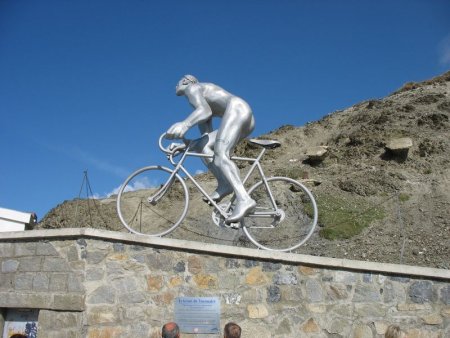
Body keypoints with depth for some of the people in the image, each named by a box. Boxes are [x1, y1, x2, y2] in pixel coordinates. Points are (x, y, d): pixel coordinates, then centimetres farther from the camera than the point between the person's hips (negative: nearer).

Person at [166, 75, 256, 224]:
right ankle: (224, 184, -12)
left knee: (220, 155, -24)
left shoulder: (192, 88, 5)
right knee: (203, 146, 6)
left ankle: (244, 200, -42)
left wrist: (184, 124, -34)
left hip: (237, 110, -9)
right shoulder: (204, 100, 34)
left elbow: (205, 110, -18)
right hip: (248, 118, 9)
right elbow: (206, 133, 26)